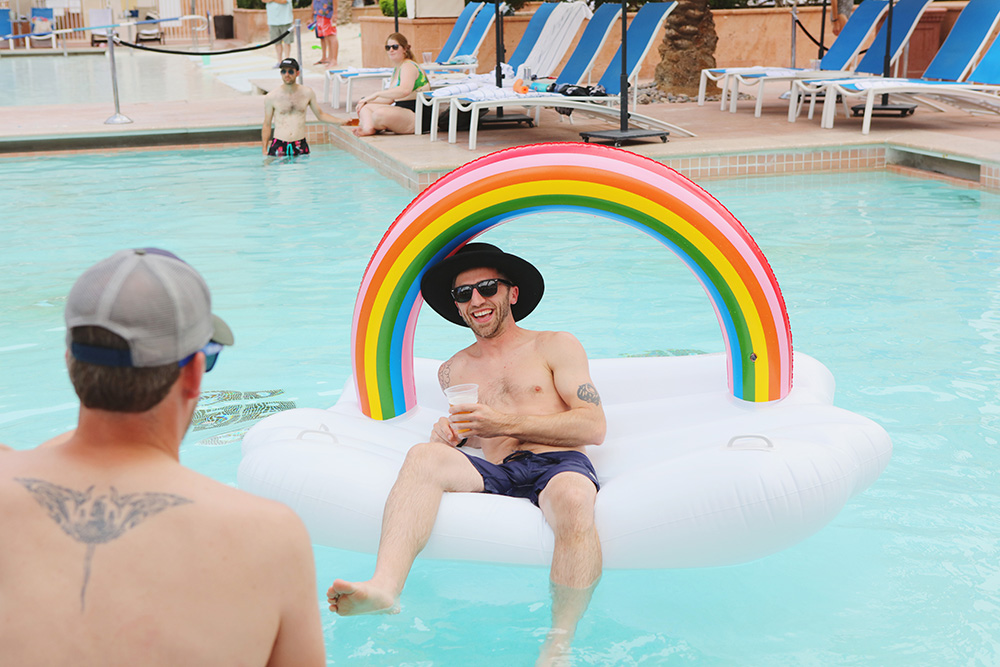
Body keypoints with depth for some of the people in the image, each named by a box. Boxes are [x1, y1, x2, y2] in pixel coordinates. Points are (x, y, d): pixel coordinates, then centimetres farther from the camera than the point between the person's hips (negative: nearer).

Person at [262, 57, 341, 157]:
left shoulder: (307, 93, 4)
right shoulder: (271, 97, -2)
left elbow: (320, 114, 16)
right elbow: (267, 125, 4)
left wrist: (341, 121, 5)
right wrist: (264, 149, 0)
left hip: (300, 146, 2)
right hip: (279, 146, -2)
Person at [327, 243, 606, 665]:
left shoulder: (556, 347, 16)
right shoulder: (453, 371, 27)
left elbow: (593, 427, 5)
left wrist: (508, 423, -4)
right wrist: (448, 432, 9)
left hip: (558, 467, -2)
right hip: (492, 474, 3)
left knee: (572, 501, -39)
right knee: (424, 456, -28)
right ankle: (385, 587, -48)